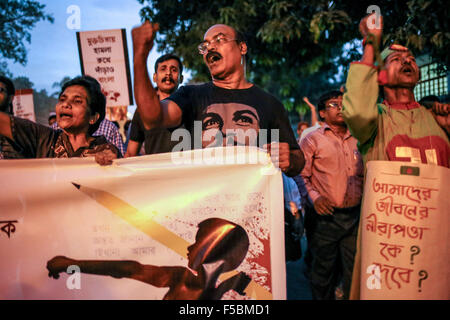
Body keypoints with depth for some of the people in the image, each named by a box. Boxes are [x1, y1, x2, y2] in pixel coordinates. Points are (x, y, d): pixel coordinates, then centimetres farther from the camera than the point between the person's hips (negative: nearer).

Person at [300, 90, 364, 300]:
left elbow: (362, 175, 21)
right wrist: (314, 197, -18)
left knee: (355, 271, 9)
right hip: (325, 216, -4)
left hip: (354, 215, 4)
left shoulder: (356, 140, 15)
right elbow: (301, 175, -4)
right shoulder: (312, 140, 2)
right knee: (324, 271, 6)